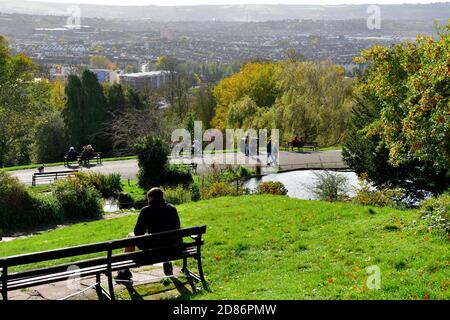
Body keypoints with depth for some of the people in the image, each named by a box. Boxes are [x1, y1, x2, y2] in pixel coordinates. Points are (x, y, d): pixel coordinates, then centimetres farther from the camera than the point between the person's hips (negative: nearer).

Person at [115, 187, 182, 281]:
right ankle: (167, 264, 44)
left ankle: (125, 271, 27)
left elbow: (138, 233, -4)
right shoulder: (172, 209, 0)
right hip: (171, 247, 3)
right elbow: (177, 229, 9)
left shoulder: (146, 211, -9)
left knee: (131, 236, 23)